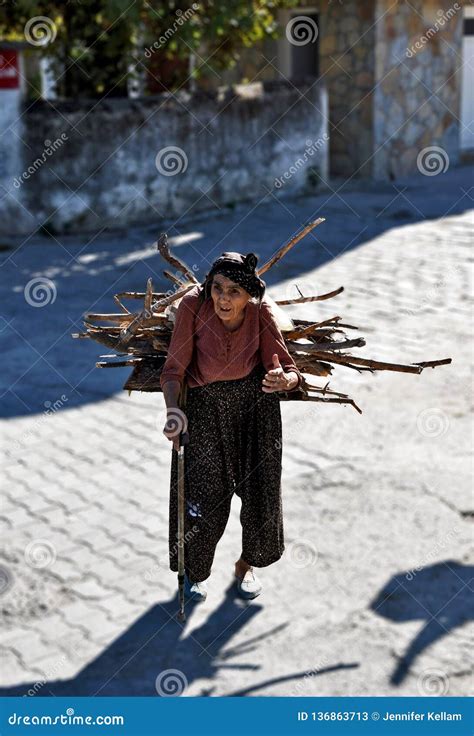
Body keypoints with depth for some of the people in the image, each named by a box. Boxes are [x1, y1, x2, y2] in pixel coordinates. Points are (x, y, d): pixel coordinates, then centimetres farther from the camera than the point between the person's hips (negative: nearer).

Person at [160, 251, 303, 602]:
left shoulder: (260, 311, -19)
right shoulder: (193, 305, -23)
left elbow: (288, 371, -18)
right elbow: (174, 368, -19)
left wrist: (282, 380, -42)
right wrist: (173, 411, -36)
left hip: (255, 402, 1)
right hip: (205, 403, -1)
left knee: (259, 490, 8)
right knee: (205, 497, 1)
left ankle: (246, 565, 36)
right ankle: (196, 570, 30)